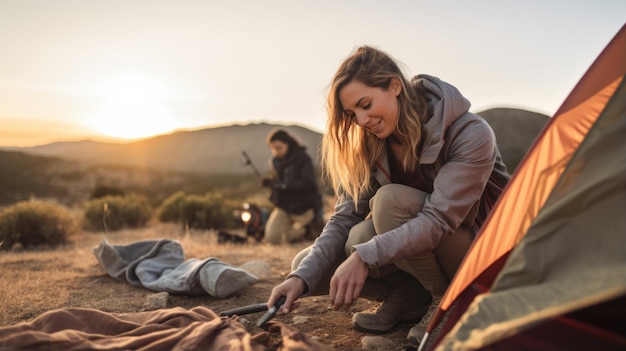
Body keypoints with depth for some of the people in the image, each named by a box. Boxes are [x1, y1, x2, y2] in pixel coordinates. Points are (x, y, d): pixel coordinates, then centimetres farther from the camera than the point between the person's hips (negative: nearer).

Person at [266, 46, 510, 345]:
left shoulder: (470, 135, -25)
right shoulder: (369, 147, -10)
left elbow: (439, 218, -33)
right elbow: (344, 219, -13)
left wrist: (365, 256, -44)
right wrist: (302, 276, -28)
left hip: (476, 253, -4)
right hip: (411, 256, 5)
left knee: (390, 199, -34)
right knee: (305, 264, -14)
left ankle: (445, 300, -12)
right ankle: (414, 297, -3)